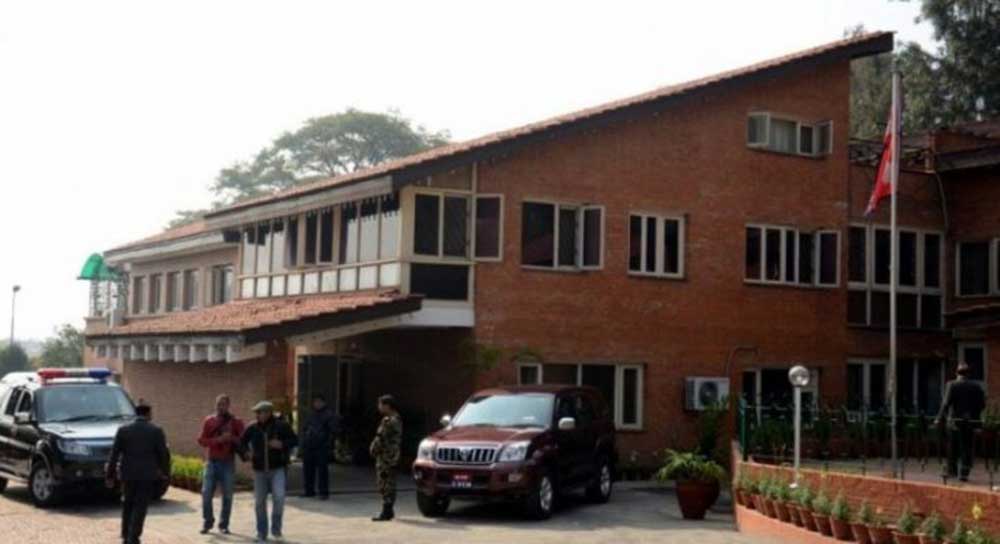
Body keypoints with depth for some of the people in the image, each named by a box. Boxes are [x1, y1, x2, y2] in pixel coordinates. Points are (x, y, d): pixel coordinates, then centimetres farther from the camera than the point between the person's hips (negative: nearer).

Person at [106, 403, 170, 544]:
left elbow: (114, 454, -1)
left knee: (128, 505, 17)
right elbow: (163, 454, -3)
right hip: (147, 475, -2)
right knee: (140, 507, 2)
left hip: (128, 474, 2)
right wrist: (165, 472, 10)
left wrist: (110, 475, 4)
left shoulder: (123, 430, 1)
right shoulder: (156, 431, -5)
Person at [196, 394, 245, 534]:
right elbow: (201, 440, -1)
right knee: (206, 493, -3)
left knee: (227, 495, 0)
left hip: (228, 463, 0)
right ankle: (207, 522, 12)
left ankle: (224, 525, 10)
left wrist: (232, 438, -17)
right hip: (211, 462, 1)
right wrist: (218, 440, -15)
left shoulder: (236, 422, 5)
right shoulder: (209, 421, 7)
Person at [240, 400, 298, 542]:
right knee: (259, 502, 5)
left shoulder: (281, 426, -7)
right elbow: (242, 443, 8)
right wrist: (247, 452, -12)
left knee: (279, 497, -20)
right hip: (260, 471, 2)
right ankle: (262, 533, 20)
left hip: (278, 469, -2)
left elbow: (295, 440, -1)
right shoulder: (253, 428, -2)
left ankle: (276, 527, 1)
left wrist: (282, 444, -19)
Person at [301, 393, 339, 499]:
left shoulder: (329, 414, -2)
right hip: (308, 446, 7)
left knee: (322, 470, -6)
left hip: (321, 447, -7)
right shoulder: (312, 415, 20)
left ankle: (324, 492, 0)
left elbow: (333, 430, -9)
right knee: (308, 469, 9)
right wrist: (304, 441, 13)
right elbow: (305, 429, 26)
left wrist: (328, 443, -16)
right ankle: (309, 491, 19)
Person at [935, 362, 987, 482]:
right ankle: (964, 473, 0)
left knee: (952, 447, 13)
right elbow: (982, 404, 2)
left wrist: (939, 419, -10)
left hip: (955, 420, -2)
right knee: (967, 448, 5)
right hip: (970, 421, 2)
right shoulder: (976, 386, 1)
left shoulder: (952, 385, -8)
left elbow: (946, 403, -14)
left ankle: (952, 471, 21)